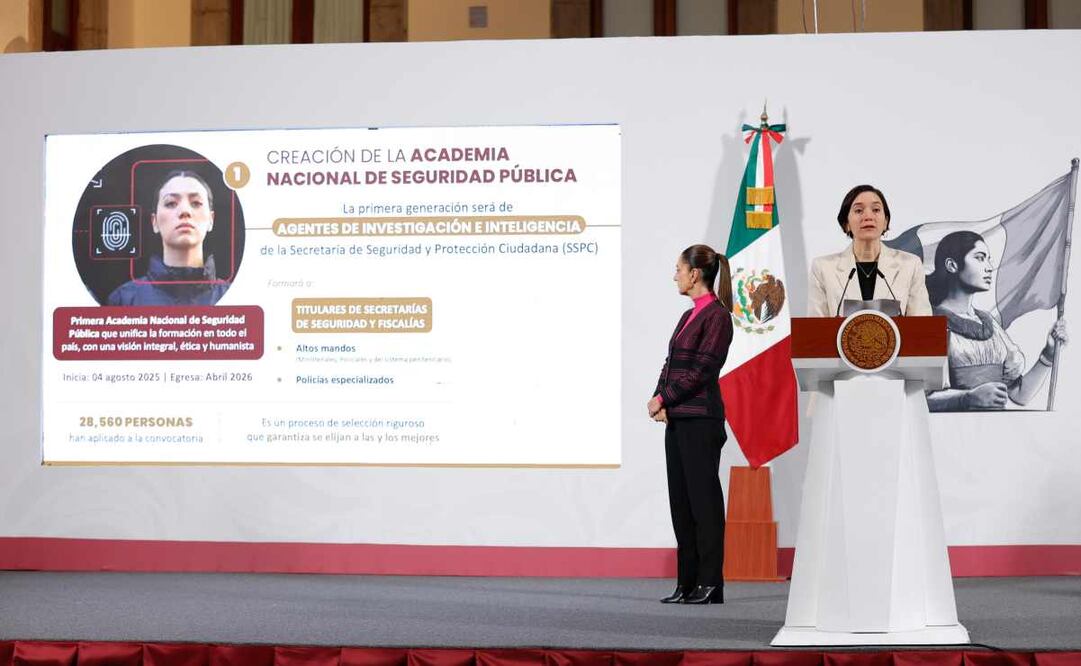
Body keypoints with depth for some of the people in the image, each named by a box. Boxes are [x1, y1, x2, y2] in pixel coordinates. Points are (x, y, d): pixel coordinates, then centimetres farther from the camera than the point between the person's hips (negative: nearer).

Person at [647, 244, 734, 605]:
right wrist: (659, 401, -2)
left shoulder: (717, 316, -9)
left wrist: (663, 398, -11)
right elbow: (670, 365, 15)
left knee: (704, 501, -5)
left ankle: (710, 585, 0)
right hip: (676, 419, 9)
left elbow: (702, 370, -15)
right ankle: (687, 584, 14)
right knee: (680, 502, 9)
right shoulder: (689, 316, 17)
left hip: (700, 421, -9)